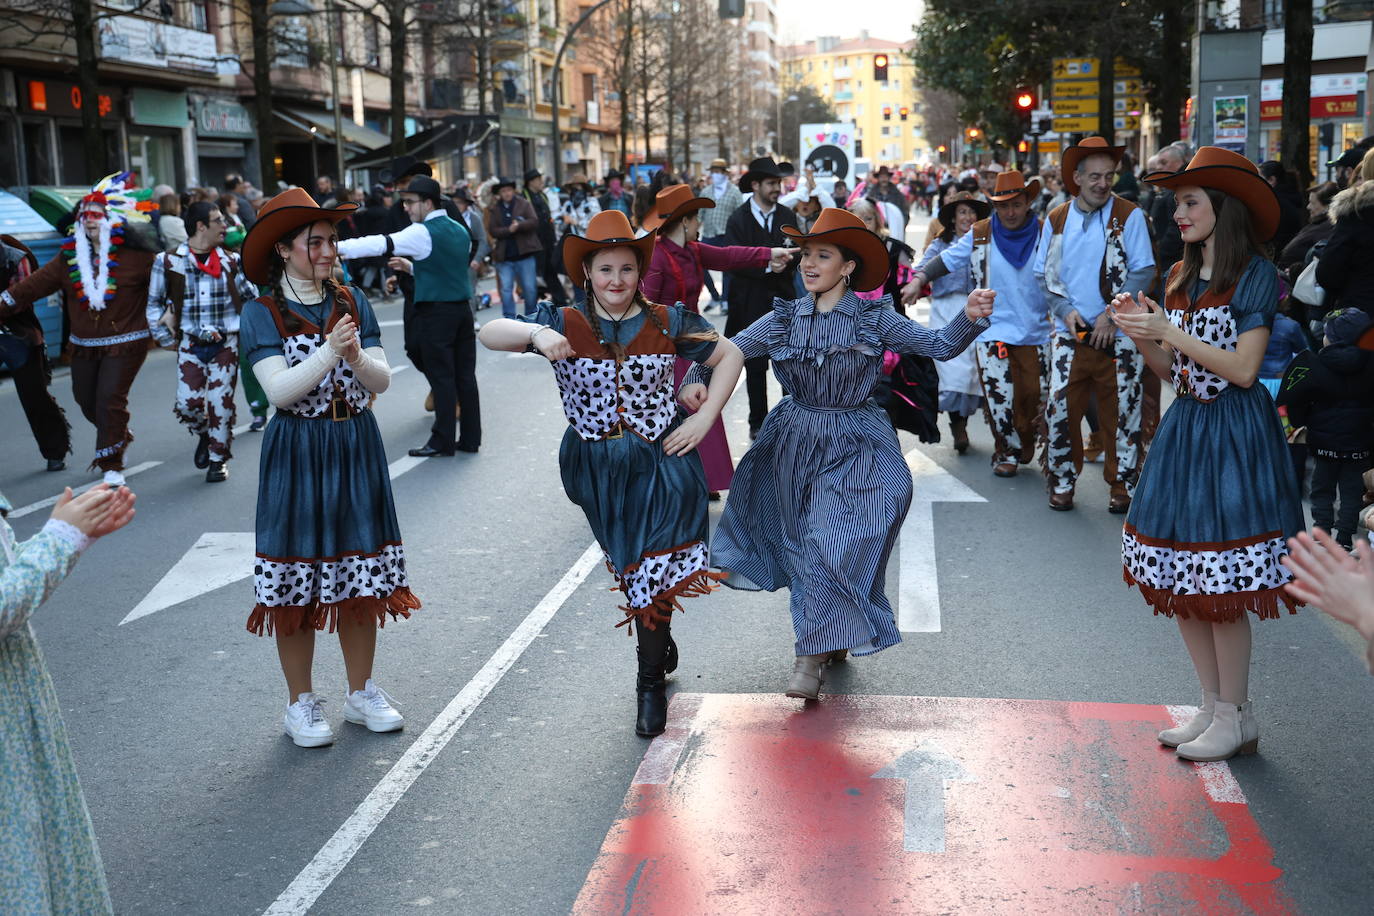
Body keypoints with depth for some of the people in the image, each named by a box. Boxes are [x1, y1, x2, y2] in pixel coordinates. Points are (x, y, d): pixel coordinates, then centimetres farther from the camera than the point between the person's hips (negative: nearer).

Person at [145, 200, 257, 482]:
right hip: (190, 345, 0)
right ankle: (203, 436, 27)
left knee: (220, 402, -3)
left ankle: (219, 459, 14)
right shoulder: (169, 262, -1)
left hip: (225, 344, 1)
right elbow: (154, 303, 7)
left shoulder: (231, 261, 5)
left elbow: (251, 296, 14)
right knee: (188, 403, -7)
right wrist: (164, 338, 3)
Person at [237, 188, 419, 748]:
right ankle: (300, 704, 19)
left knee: (361, 577, 10)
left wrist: (357, 356, -22)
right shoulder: (262, 313, -5)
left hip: (356, 448, 4)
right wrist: (330, 352, -26)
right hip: (297, 454, -3)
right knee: (297, 587, 3)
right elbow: (279, 390, -16)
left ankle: (361, 693, 25)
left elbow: (381, 381, -2)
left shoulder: (352, 302, 5)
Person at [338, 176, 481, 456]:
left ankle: (443, 442, 2)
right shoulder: (460, 230, 14)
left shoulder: (422, 233, -10)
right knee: (465, 375, 8)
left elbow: (381, 245, -16)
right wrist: (411, 267, 18)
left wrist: (336, 247, -15)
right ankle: (470, 438, 11)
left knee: (441, 377, -3)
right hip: (463, 309, 7)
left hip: (435, 312, -7)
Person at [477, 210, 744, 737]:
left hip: (661, 462, -1)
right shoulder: (564, 325, -6)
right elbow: (489, 334, -17)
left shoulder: (667, 322, -4)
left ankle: (651, 683, 16)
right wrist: (535, 333, -38)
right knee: (629, 570, 16)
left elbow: (728, 356, 7)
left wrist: (704, 418, -3)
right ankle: (661, 643, 43)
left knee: (654, 571, -3)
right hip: (598, 470, 1)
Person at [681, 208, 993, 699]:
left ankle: (812, 657, -7)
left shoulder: (874, 319, -6)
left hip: (855, 448, -3)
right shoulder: (782, 319, 0)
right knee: (806, 544, 11)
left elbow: (940, 345, -9)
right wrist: (696, 380, -19)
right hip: (796, 444, 3)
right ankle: (832, 640, 31)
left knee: (834, 544, -14)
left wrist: (970, 317, -27)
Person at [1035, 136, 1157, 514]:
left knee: (1121, 412, 4)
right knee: (1060, 408, -2)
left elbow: (1143, 272, -5)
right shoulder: (1055, 220, 7)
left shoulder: (1129, 216, -1)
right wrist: (1065, 309, -7)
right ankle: (1061, 482, 15)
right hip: (1070, 334, 2)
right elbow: (1043, 274, 9)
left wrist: (1111, 314, -13)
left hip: (1118, 335, -2)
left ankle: (1122, 486, 18)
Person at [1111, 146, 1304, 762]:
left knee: (1222, 589, -4)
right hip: (1184, 427, 7)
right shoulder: (1180, 278, 12)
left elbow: (1243, 369, -15)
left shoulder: (1253, 275, -9)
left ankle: (1235, 719, 11)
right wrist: (1141, 335, -5)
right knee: (1181, 583, 9)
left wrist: (1169, 332, -18)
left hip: (1233, 434, -7)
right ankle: (1213, 707, 22)